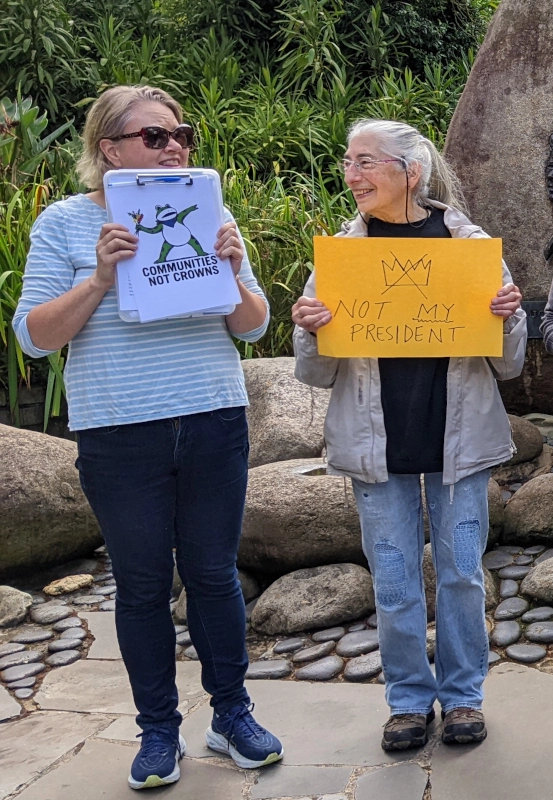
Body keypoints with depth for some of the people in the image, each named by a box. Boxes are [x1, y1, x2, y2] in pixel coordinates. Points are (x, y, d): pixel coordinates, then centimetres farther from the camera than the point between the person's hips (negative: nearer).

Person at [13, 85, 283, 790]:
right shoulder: (65, 222, 0)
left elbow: (253, 327, 8)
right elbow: (34, 336, -4)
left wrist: (232, 276, -12)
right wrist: (100, 277, -18)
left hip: (214, 427, 2)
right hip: (119, 437, -1)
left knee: (214, 574, 11)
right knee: (142, 586, 8)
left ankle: (232, 714, 28)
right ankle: (158, 731, 25)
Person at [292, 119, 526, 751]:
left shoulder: (470, 243, -2)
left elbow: (509, 366, 4)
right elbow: (316, 375, 5)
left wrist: (509, 316, -15)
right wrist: (309, 330, -15)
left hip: (460, 439, -1)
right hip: (379, 445, 1)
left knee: (461, 573, 9)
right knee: (393, 582, 8)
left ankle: (462, 694, 29)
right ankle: (409, 698, 27)